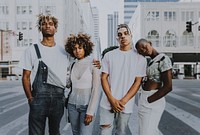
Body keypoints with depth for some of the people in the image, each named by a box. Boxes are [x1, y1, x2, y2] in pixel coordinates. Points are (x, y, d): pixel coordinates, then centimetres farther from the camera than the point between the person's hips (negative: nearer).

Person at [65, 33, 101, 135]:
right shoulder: (73, 65, 8)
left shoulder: (93, 64, -7)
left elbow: (96, 89, -12)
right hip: (72, 105, 5)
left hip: (87, 105, -5)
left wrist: (90, 111, -16)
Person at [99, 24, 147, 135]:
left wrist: (123, 101, -11)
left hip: (126, 104, -1)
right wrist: (112, 100, -9)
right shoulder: (109, 55, 4)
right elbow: (104, 78, 2)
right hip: (107, 103, 1)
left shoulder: (140, 58, 0)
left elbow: (137, 82, -3)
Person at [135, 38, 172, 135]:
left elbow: (168, 87, -20)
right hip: (145, 99, 9)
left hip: (153, 101, -9)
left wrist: (148, 101, -16)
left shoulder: (163, 59, -16)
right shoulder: (152, 61, 11)